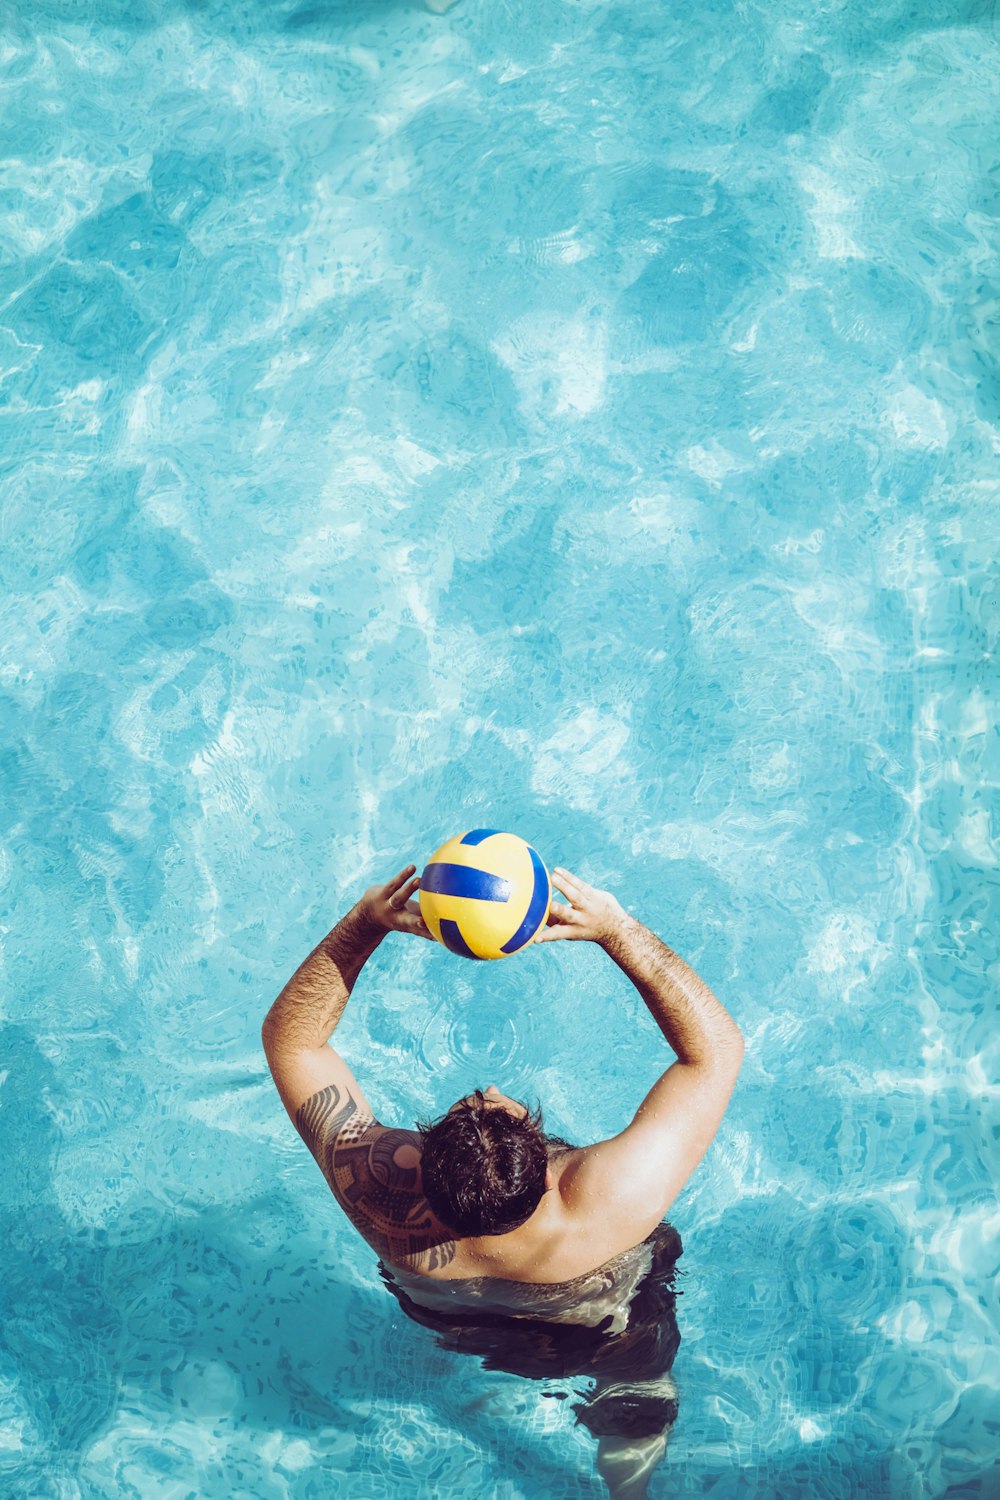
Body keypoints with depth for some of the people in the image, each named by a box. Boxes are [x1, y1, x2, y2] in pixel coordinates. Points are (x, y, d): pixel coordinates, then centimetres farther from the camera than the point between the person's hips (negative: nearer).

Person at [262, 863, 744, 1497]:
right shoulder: (612, 1204, -49)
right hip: (598, 1338, -1)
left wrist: (363, 923, -43)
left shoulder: (379, 1192, -43)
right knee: (635, 1412, 34)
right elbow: (718, 1046, -40)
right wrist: (617, 929, -48)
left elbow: (289, 1034, -30)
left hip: (447, 1323, 2)